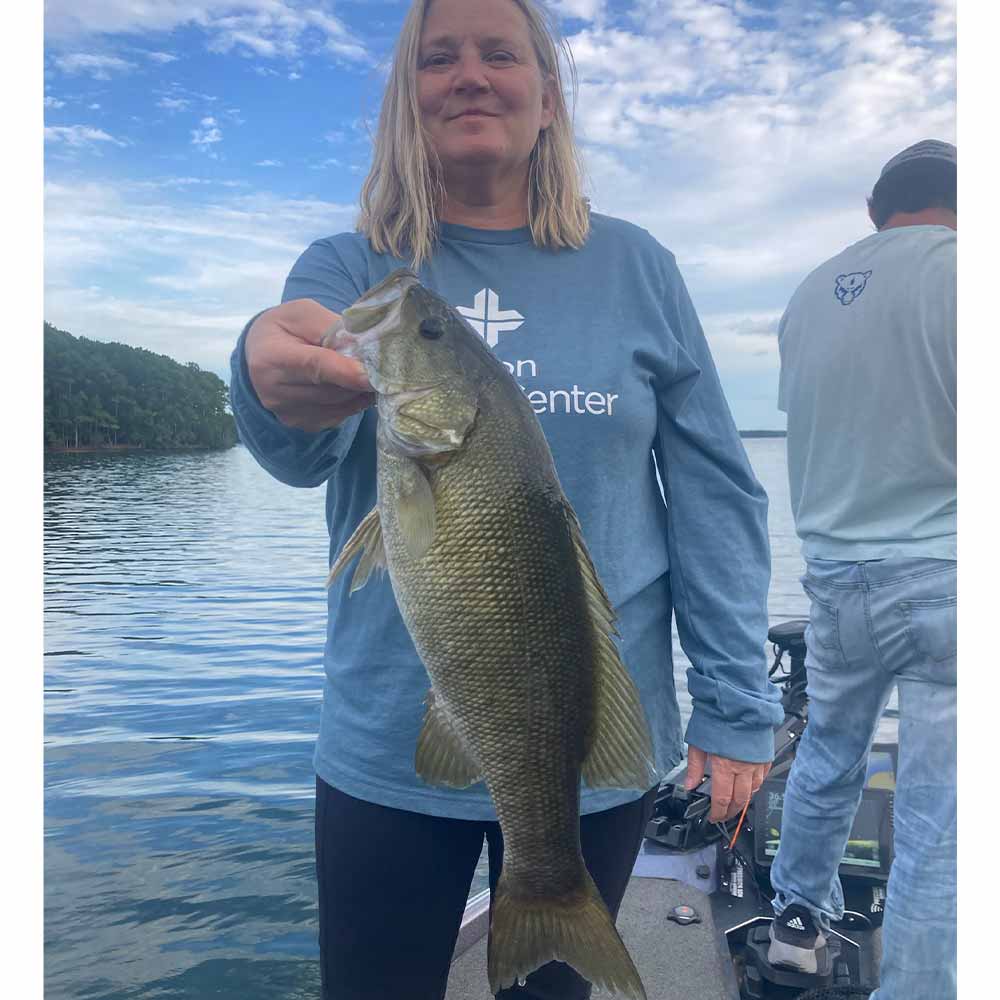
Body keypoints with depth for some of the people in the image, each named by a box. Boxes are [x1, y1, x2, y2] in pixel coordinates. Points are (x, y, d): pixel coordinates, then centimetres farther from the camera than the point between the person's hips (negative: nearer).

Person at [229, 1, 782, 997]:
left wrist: (735, 705, -4)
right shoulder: (347, 268, -2)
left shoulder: (633, 268, 0)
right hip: (389, 746, 0)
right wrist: (276, 388, -45)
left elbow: (715, 495, 0)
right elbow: (303, 449, -22)